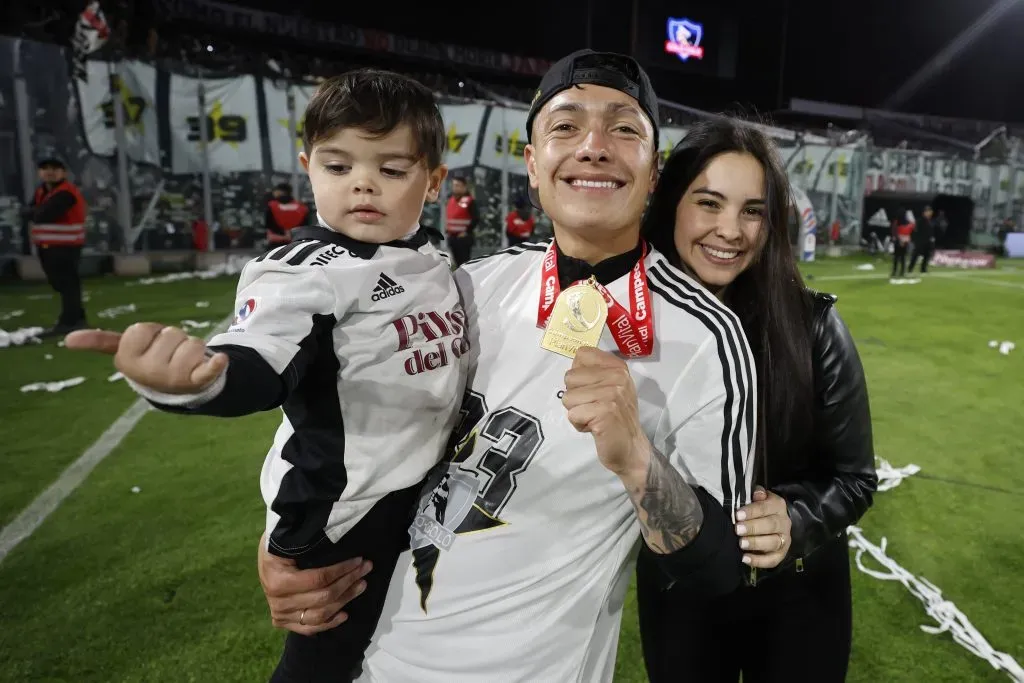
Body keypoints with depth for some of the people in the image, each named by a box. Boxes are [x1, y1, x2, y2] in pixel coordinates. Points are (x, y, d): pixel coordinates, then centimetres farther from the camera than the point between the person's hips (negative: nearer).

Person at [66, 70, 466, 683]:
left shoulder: (437, 263, 3)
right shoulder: (307, 270, -20)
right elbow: (260, 363, -37)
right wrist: (201, 374, -57)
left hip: (429, 494, 7)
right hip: (344, 508, -7)